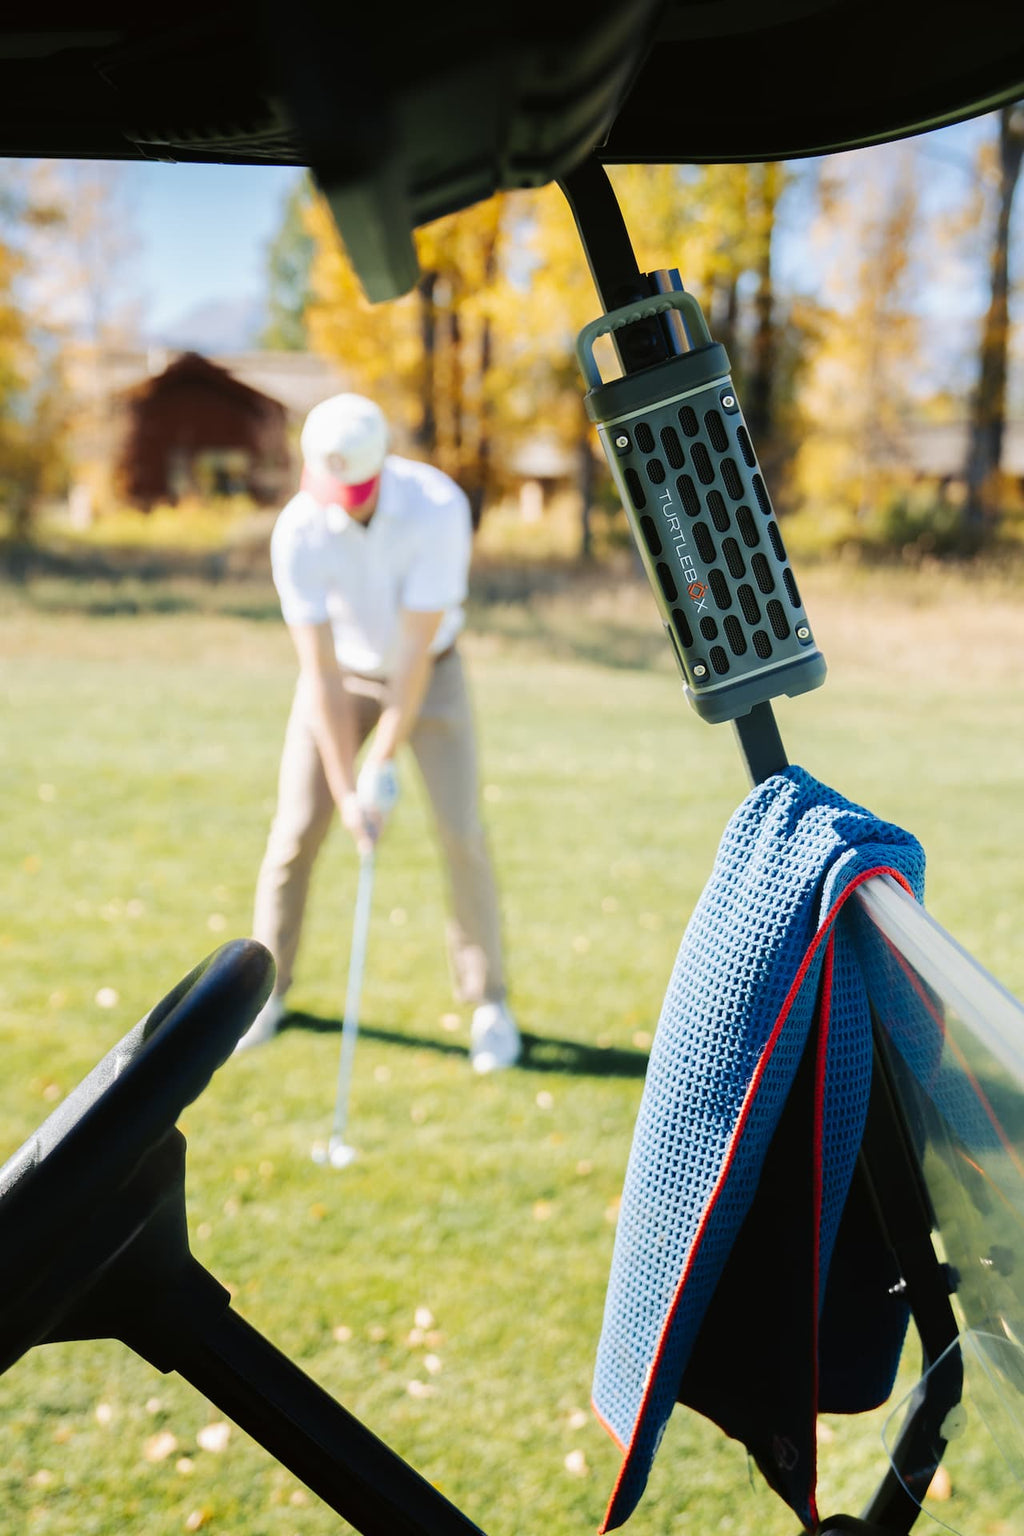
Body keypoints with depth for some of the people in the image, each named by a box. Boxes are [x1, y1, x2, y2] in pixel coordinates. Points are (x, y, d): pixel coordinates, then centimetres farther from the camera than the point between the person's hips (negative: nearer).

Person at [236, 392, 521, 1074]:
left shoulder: (439, 507, -30)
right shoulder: (298, 532, -25)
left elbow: (417, 645, -28)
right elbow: (321, 672, -23)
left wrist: (384, 761, -26)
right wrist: (345, 788, -25)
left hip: (428, 673, -1)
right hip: (343, 674, 1)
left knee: (461, 832, -10)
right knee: (297, 827, -6)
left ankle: (490, 1003, 7)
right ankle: (269, 988, 14)